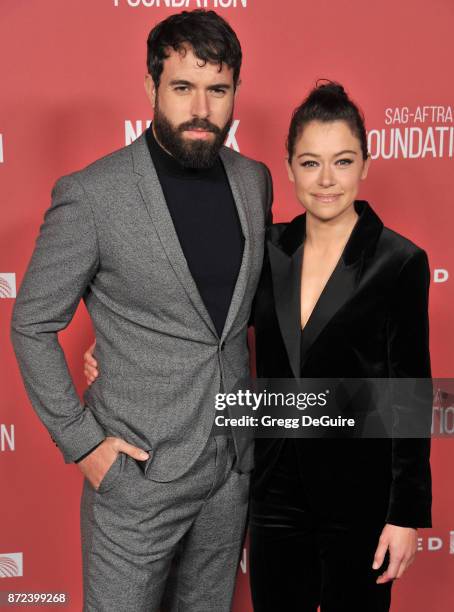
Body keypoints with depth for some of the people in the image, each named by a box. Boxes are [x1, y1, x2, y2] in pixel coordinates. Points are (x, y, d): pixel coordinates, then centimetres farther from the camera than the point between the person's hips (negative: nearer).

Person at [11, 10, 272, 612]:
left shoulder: (254, 180, 1)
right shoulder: (92, 195, -16)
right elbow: (32, 326, -8)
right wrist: (81, 443, -11)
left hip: (234, 466, 5)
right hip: (138, 472, -5)